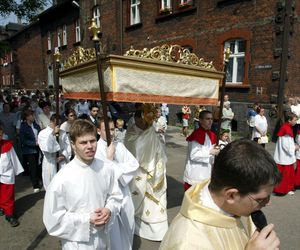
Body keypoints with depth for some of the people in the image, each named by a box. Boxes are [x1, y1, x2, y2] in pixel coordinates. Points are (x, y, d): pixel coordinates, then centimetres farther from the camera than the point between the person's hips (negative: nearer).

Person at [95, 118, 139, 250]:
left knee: (128, 224, 21)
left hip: (123, 190, 5)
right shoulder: (95, 149, -16)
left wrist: (117, 168, -15)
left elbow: (134, 164, -4)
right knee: (112, 228, 11)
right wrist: (110, 157, -22)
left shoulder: (119, 145, -1)